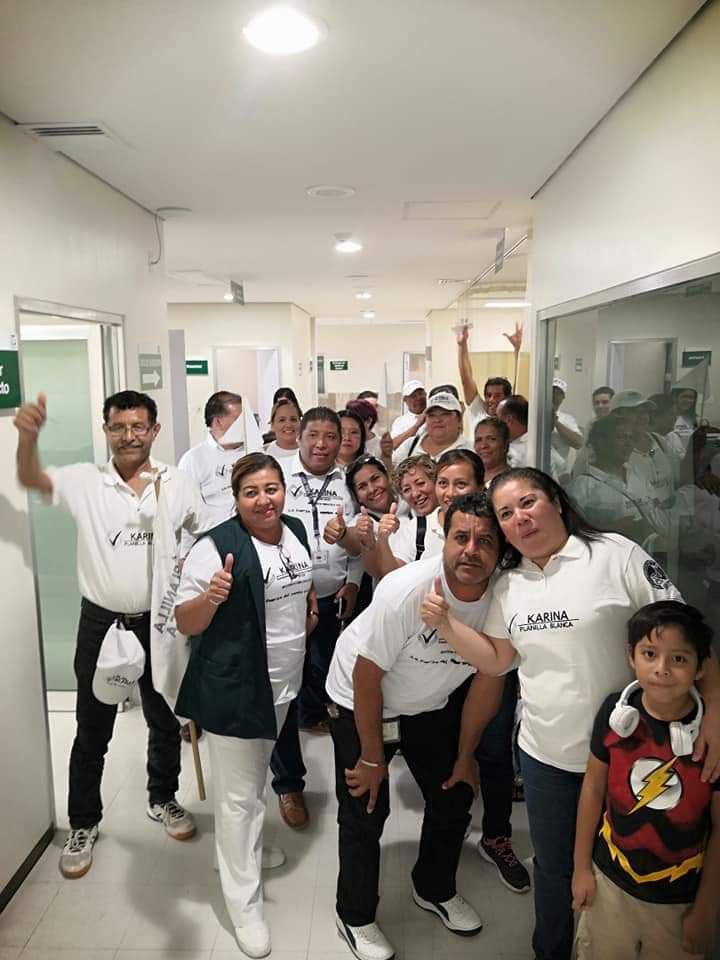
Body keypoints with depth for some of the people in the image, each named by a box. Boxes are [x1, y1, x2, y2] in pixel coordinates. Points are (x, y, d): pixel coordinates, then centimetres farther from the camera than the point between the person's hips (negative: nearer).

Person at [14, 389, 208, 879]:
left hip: (160, 622, 1)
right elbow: (31, 479, -23)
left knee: (166, 720, 18)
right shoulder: (85, 481, -7)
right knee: (92, 731, 12)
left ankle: (163, 800, 42)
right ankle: (84, 825, 33)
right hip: (101, 623, -1)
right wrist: (28, 435, -42)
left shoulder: (179, 483, -4)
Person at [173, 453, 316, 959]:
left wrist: (311, 606, 7)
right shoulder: (216, 547, -22)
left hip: (283, 680, 7)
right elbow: (185, 623, -21)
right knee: (239, 794, 6)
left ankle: (247, 847, 51)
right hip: (233, 688, -7)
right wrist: (210, 597, -40)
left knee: (257, 778, 27)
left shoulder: (295, 530, -1)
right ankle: (245, 903, 24)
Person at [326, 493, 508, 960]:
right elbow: (366, 677, -24)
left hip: (434, 704, 5)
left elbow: (488, 680, -7)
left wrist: (465, 756, 3)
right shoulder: (406, 590, -35)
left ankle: (435, 890, 43)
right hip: (361, 703, -4)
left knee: (455, 797, 14)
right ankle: (356, 918, 30)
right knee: (365, 815, 3)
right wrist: (373, 758, -13)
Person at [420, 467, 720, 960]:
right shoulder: (508, 585, 2)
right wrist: (445, 624, -10)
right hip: (544, 752, 4)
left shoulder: (617, 555, -13)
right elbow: (496, 660, 4)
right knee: (554, 867, 21)